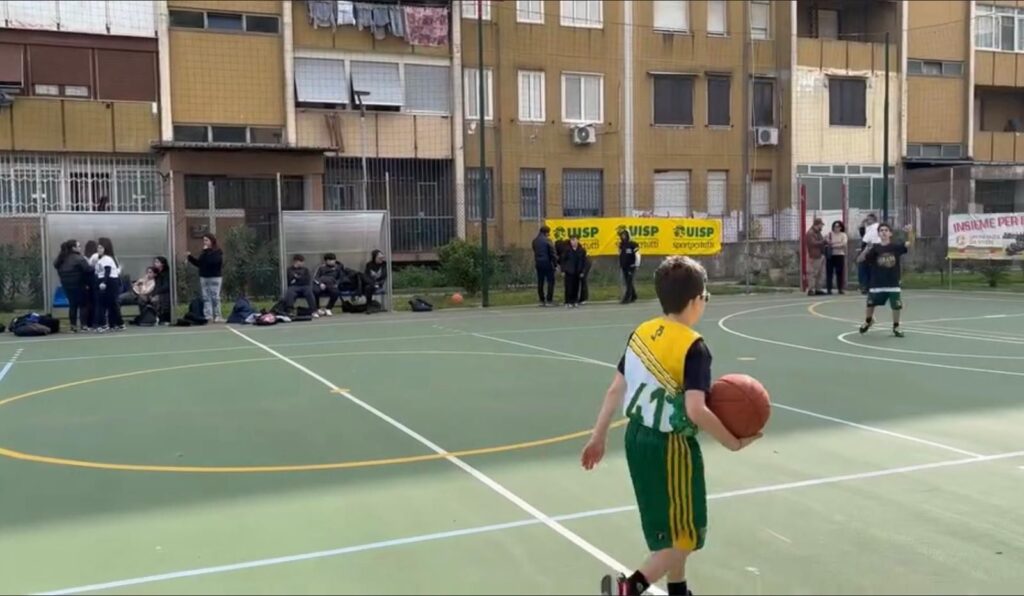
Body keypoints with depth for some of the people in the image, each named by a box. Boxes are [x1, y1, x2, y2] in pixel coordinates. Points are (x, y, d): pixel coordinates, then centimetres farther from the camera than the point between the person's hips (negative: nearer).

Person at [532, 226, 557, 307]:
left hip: (538, 263, 6)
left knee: (540, 282, 10)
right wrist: (556, 261, -3)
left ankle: (541, 300, 12)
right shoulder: (547, 240, -12)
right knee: (550, 281, 1)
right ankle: (549, 300, -3)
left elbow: (535, 252, 11)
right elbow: (552, 253, -11)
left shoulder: (535, 241, 8)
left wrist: (536, 261, 13)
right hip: (547, 263, -6)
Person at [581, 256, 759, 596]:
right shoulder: (694, 347, -19)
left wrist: (598, 437, 11)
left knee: (669, 527, 23)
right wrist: (732, 443, -14)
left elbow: (615, 390, 4)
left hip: (638, 438, 7)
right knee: (686, 535, 7)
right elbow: (695, 410, -27)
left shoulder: (641, 333, 1)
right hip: (671, 447, -7)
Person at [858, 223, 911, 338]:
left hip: (893, 283, -1)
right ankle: (868, 321, 43)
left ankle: (896, 326, 21)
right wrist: (866, 251, -27)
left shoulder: (895, 246, -5)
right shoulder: (875, 248, -7)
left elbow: (909, 243, -16)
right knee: (870, 304, 14)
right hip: (877, 283, 1)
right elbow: (860, 259, -9)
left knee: (897, 306, -2)